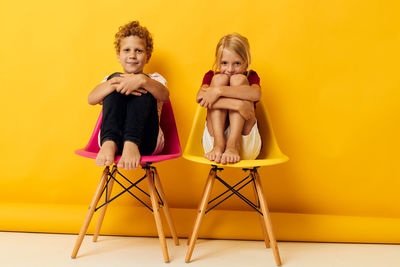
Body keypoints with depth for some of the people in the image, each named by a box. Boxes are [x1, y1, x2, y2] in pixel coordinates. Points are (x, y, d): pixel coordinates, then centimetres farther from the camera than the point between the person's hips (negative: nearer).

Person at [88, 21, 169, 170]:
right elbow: (91, 99, 0)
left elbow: (165, 96, -7)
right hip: (111, 135, 1)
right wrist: (114, 84, -20)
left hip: (146, 142, -1)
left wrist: (142, 80, -28)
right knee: (115, 78, -12)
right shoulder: (111, 79, 24)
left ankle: (131, 144, -39)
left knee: (143, 86, -16)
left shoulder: (154, 79, 21)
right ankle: (109, 143, -34)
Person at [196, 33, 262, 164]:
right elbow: (200, 98, -17)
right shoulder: (211, 76, 9)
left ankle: (232, 145, -28)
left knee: (239, 79, -13)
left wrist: (218, 91, -27)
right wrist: (237, 104, -29)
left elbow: (256, 93, -20)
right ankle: (218, 145, -27)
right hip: (215, 136, 0)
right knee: (219, 79, -13)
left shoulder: (251, 76, 8)